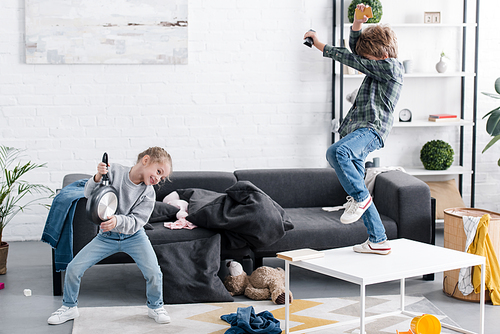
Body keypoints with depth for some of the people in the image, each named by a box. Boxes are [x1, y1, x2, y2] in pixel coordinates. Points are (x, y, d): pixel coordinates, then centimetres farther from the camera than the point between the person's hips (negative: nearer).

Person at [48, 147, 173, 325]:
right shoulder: (114, 172, -15)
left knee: (154, 273, -17)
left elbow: (136, 222, -18)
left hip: (134, 237, 0)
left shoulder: (148, 193, -12)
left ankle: (155, 307, 13)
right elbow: (89, 194, -13)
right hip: (106, 236, 0)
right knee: (73, 268, -9)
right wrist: (97, 178, -35)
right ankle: (69, 307, 17)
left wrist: (117, 221, -39)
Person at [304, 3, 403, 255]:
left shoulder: (391, 66, -5)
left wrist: (320, 46, -1)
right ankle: (378, 241, 14)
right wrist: (358, 22, 10)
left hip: (371, 129, -10)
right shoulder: (380, 65, 22)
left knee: (336, 152, -39)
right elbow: (355, 47, 27)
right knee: (357, 191, 8)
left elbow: (353, 60, -6)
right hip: (357, 131, 10)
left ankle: (360, 197, -23)